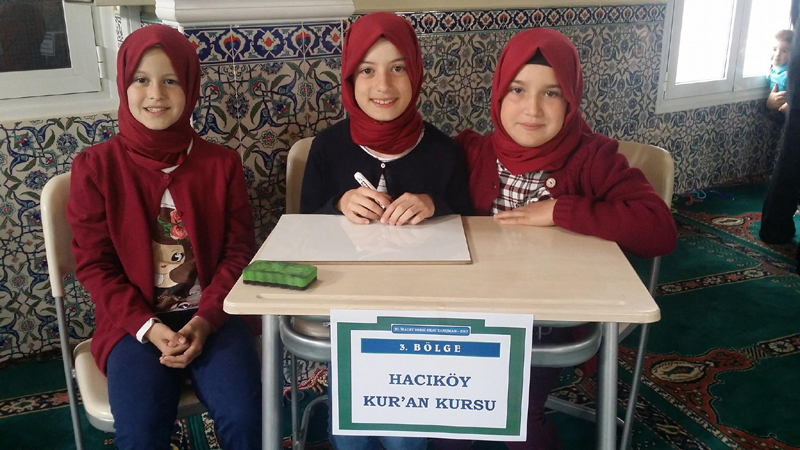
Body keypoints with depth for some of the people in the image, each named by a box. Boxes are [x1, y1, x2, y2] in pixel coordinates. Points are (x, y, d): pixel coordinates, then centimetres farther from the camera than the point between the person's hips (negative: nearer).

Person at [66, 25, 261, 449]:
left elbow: (238, 251, 1)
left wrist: (206, 319, -14)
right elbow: (94, 264, -2)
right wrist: (148, 327, -14)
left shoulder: (221, 163, 2)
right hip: (134, 322, 0)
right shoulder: (95, 167, -2)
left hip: (211, 316, 1)